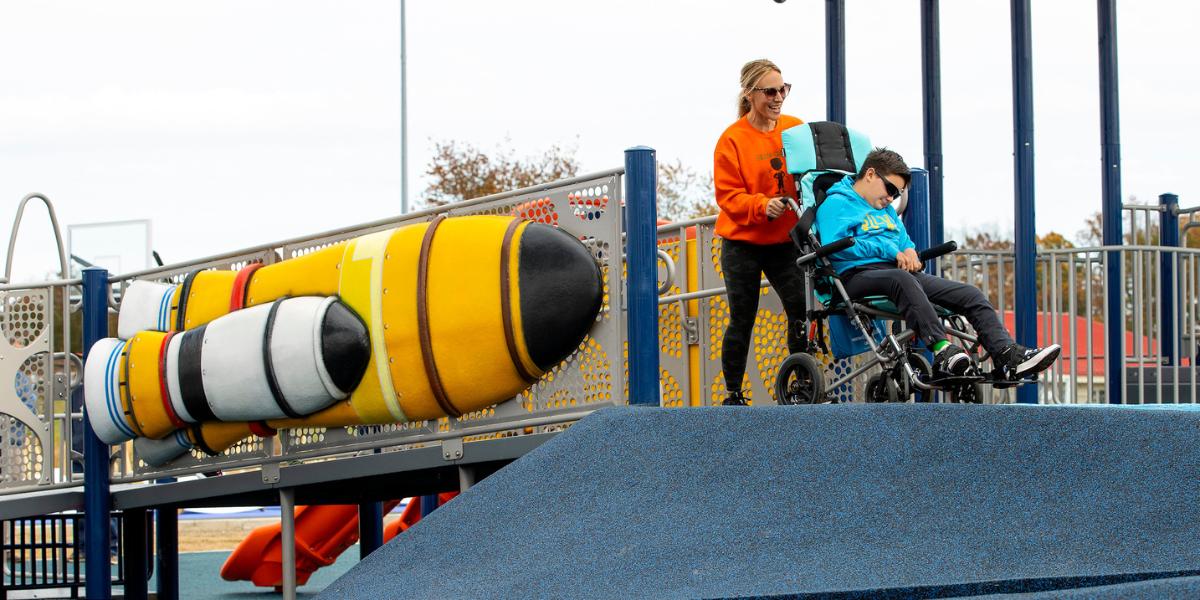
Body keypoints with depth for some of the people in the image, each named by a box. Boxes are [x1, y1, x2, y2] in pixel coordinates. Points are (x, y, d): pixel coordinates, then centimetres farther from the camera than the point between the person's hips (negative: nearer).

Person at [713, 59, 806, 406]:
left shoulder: (796, 129, 4)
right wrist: (762, 206, -28)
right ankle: (733, 395, 14)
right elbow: (727, 195, -11)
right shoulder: (733, 139, -8)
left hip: (785, 241, 3)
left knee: (802, 310, -10)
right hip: (743, 243, -3)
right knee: (742, 321, 3)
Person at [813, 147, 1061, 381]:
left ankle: (1008, 355, -27)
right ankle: (942, 351, -57)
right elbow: (835, 245, -11)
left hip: (900, 274, 8)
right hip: (857, 275, -8)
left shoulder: (887, 211, 33)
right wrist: (889, 250, -10)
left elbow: (905, 244, 33)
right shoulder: (836, 203, 6)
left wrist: (910, 253, 5)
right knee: (901, 279, -43)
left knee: (971, 294, -10)